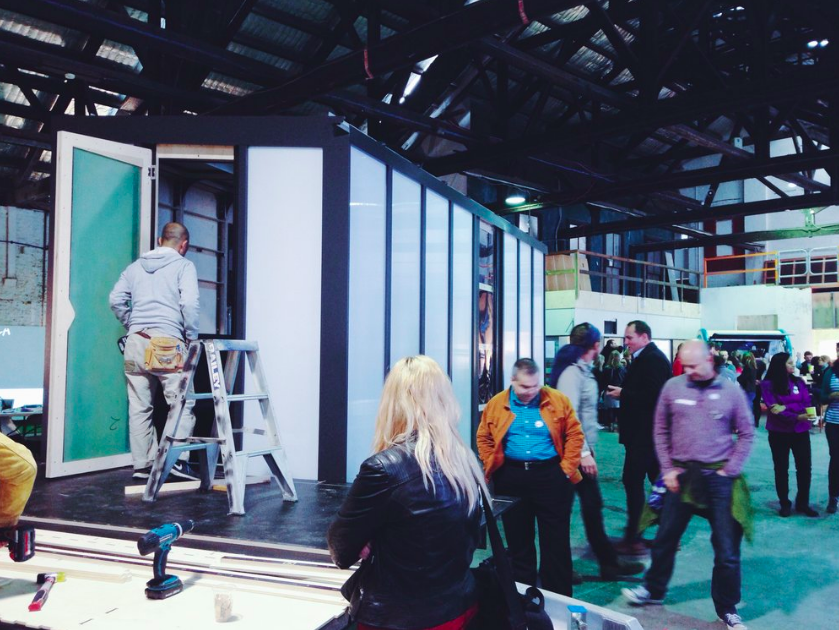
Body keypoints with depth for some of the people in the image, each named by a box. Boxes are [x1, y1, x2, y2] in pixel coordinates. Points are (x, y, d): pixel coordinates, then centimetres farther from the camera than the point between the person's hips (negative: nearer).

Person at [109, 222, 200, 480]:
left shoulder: (136, 266, 18)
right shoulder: (183, 265, 3)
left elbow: (116, 300, 12)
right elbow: (189, 303, -10)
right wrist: (192, 337, 0)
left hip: (136, 341, 5)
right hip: (168, 341, -5)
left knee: (139, 407, 8)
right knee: (182, 403, 1)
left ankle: (142, 465, 12)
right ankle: (178, 460, -8)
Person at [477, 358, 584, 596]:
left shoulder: (558, 401, -3)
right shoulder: (496, 404, 1)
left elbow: (574, 435, -1)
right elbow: (484, 439, 7)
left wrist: (567, 468, -7)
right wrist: (492, 470, -2)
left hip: (551, 476, -1)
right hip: (512, 478, 2)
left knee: (556, 541, 5)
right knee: (518, 541, 13)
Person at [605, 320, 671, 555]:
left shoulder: (652, 359, -16)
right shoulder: (647, 357, 15)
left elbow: (652, 395, -25)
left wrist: (622, 394, -17)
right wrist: (621, 392, 1)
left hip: (643, 432, -11)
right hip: (648, 431, 11)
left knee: (633, 480, -7)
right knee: (658, 481, 14)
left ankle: (633, 539, -2)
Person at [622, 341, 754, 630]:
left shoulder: (731, 391, -5)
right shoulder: (673, 387, -3)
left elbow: (746, 434, 2)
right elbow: (661, 430, 5)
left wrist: (730, 471, -4)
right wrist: (667, 469, 0)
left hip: (718, 476, -1)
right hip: (681, 474, 1)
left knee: (727, 547, 7)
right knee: (665, 538, 14)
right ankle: (653, 589, 35)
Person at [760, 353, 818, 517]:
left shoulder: (798, 381, 5)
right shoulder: (768, 384, -7)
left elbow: (807, 403, -3)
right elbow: (773, 408, -15)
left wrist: (786, 407, -19)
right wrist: (797, 417, -26)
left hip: (800, 431, 3)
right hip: (779, 433, -3)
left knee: (804, 467, 4)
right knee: (781, 468, 7)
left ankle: (803, 503, 19)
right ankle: (785, 504, 19)